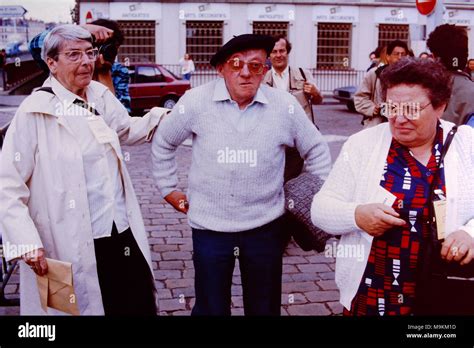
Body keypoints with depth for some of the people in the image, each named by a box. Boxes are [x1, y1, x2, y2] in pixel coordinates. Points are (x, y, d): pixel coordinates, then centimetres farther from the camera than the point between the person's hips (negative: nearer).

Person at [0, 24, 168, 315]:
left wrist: (161, 116, 10)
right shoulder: (35, 112, -14)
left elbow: (126, 130, 25)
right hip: (74, 248, -6)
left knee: (141, 307, 16)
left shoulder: (100, 95, 4)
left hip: (122, 234, 6)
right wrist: (27, 242, -22)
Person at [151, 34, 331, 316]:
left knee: (265, 307, 16)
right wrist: (169, 188, 9)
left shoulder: (285, 105, -7)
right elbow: (163, 144, 8)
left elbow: (316, 150, 7)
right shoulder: (196, 102, -8)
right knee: (210, 308, 12)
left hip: (265, 226, 1)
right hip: (209, 226, 0)